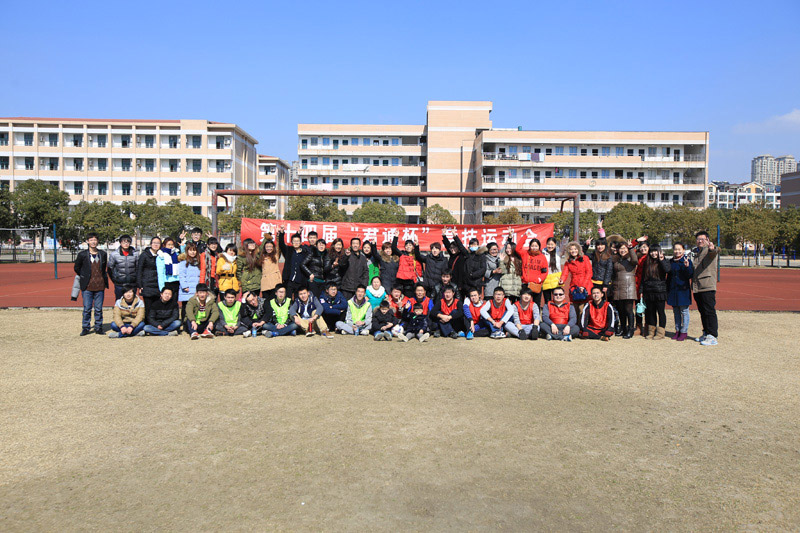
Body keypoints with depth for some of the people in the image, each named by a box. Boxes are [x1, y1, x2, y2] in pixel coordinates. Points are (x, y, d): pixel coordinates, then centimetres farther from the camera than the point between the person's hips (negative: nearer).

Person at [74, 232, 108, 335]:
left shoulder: (103, 254, 7)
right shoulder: (82, 254, 0)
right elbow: (76, 268, 12)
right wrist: (84, 277, 10)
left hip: (100, 286, 2)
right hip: (87, 287, -1)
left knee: (99, 308, 6)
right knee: (87, 308, 2)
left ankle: (98, 327, 15)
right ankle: (86, 328, 13)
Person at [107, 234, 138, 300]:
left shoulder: (135, 254, 2)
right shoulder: (114, 254, 0)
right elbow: (110, 269, 7)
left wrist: (136, 279, 4)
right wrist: (115, 280, 5)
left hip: (132, 285, 1)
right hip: (119, 285, -1)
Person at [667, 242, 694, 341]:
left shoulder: (687, 261, -6)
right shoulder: (671, 262, 10)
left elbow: (691, 275, -13)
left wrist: (687, 267, -30)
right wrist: (667, 290, 15)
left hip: (683, 290, -5)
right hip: (673, 291, 5)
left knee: (684, 311, 0)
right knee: (676, 312, 12)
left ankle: (684, 332, 7)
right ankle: (677, 330, 21)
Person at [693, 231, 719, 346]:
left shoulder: (710, 250, -3)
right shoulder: (695, 252, 20)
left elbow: (715, 251, -29)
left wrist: (712, 248, -50)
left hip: (708, 286, -7)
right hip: (696, 287, 7)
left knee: (709, 311, -8)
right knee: (702, 312, 14)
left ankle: (713, 336, -6)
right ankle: (706, 333, 24)